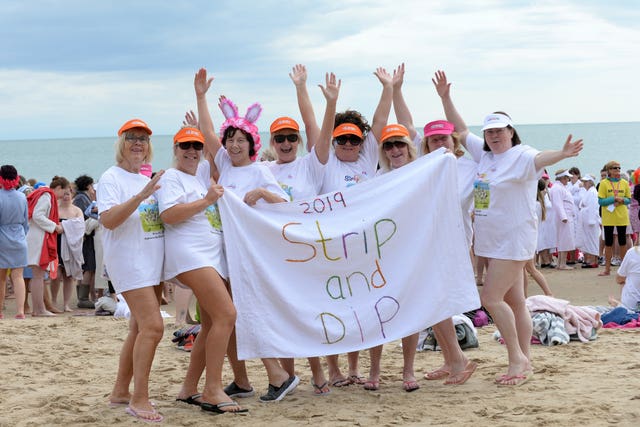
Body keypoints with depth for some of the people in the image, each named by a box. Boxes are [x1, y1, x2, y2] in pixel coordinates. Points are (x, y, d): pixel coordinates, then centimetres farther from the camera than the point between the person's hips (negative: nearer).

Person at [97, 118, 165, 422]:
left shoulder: (148, 180, 16)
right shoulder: (112, 178, -7)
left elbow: (164, 216, 27)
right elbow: (108, 220, -20)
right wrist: (140, 197, -30)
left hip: (153, 262, 8)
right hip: (129, 261, -8)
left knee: (140, 329, 11)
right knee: (152, 326, -17)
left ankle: (120, 392, 21)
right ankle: (139, 400, -11)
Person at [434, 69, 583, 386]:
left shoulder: (521, 156, -13)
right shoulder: (484, 154, 10)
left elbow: (539, 159, -34)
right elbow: (461, 130, 19)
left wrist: (561, 154, -55)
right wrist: (445, 98, 14)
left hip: (514, 240, -8)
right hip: (492, 240, 8)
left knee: (491, 297, -12)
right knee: (514, 302, 10)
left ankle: (517, 358, -3)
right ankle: (524, 362, 15)